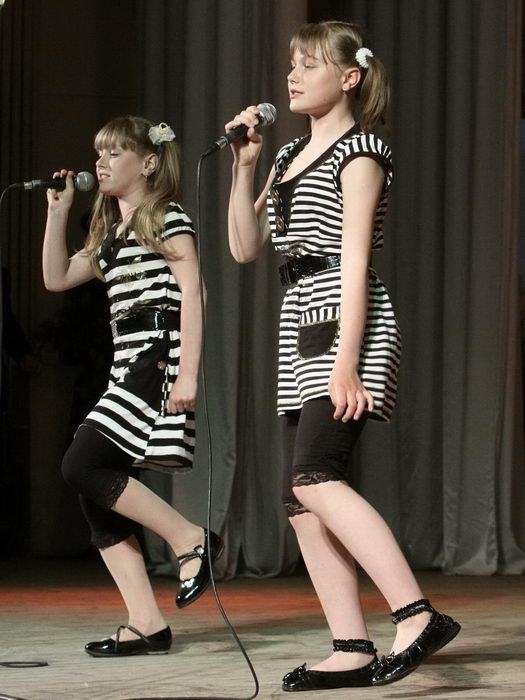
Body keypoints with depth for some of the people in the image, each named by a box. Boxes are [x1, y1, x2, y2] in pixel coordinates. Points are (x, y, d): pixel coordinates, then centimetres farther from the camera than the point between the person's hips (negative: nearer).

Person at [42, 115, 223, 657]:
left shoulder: (166, 218, -2)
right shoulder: (110, 235, 23)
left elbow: (191, 293, -10)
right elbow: (57, 278, 26)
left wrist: (188, 372, -19)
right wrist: (58, 212, 19)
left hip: (158, 356, -9)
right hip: (127, 366, 9)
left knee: (83, 466, -20)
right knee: (97, 493, -1)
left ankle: (190, 539, -10)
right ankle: (147, 625, -2)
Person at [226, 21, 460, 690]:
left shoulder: (359, 151, -5)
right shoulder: (290, 156, 20)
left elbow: (354, 261, -13)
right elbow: (244, 247, 19)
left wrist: (346, 364, -20)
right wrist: (244, 166, 8)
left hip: (349, 321, -9)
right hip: (299, 328, 9)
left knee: (314, 477, -23)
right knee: (301, 501, 1)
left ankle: (417, 616, -26)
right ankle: (352, 651, 1)